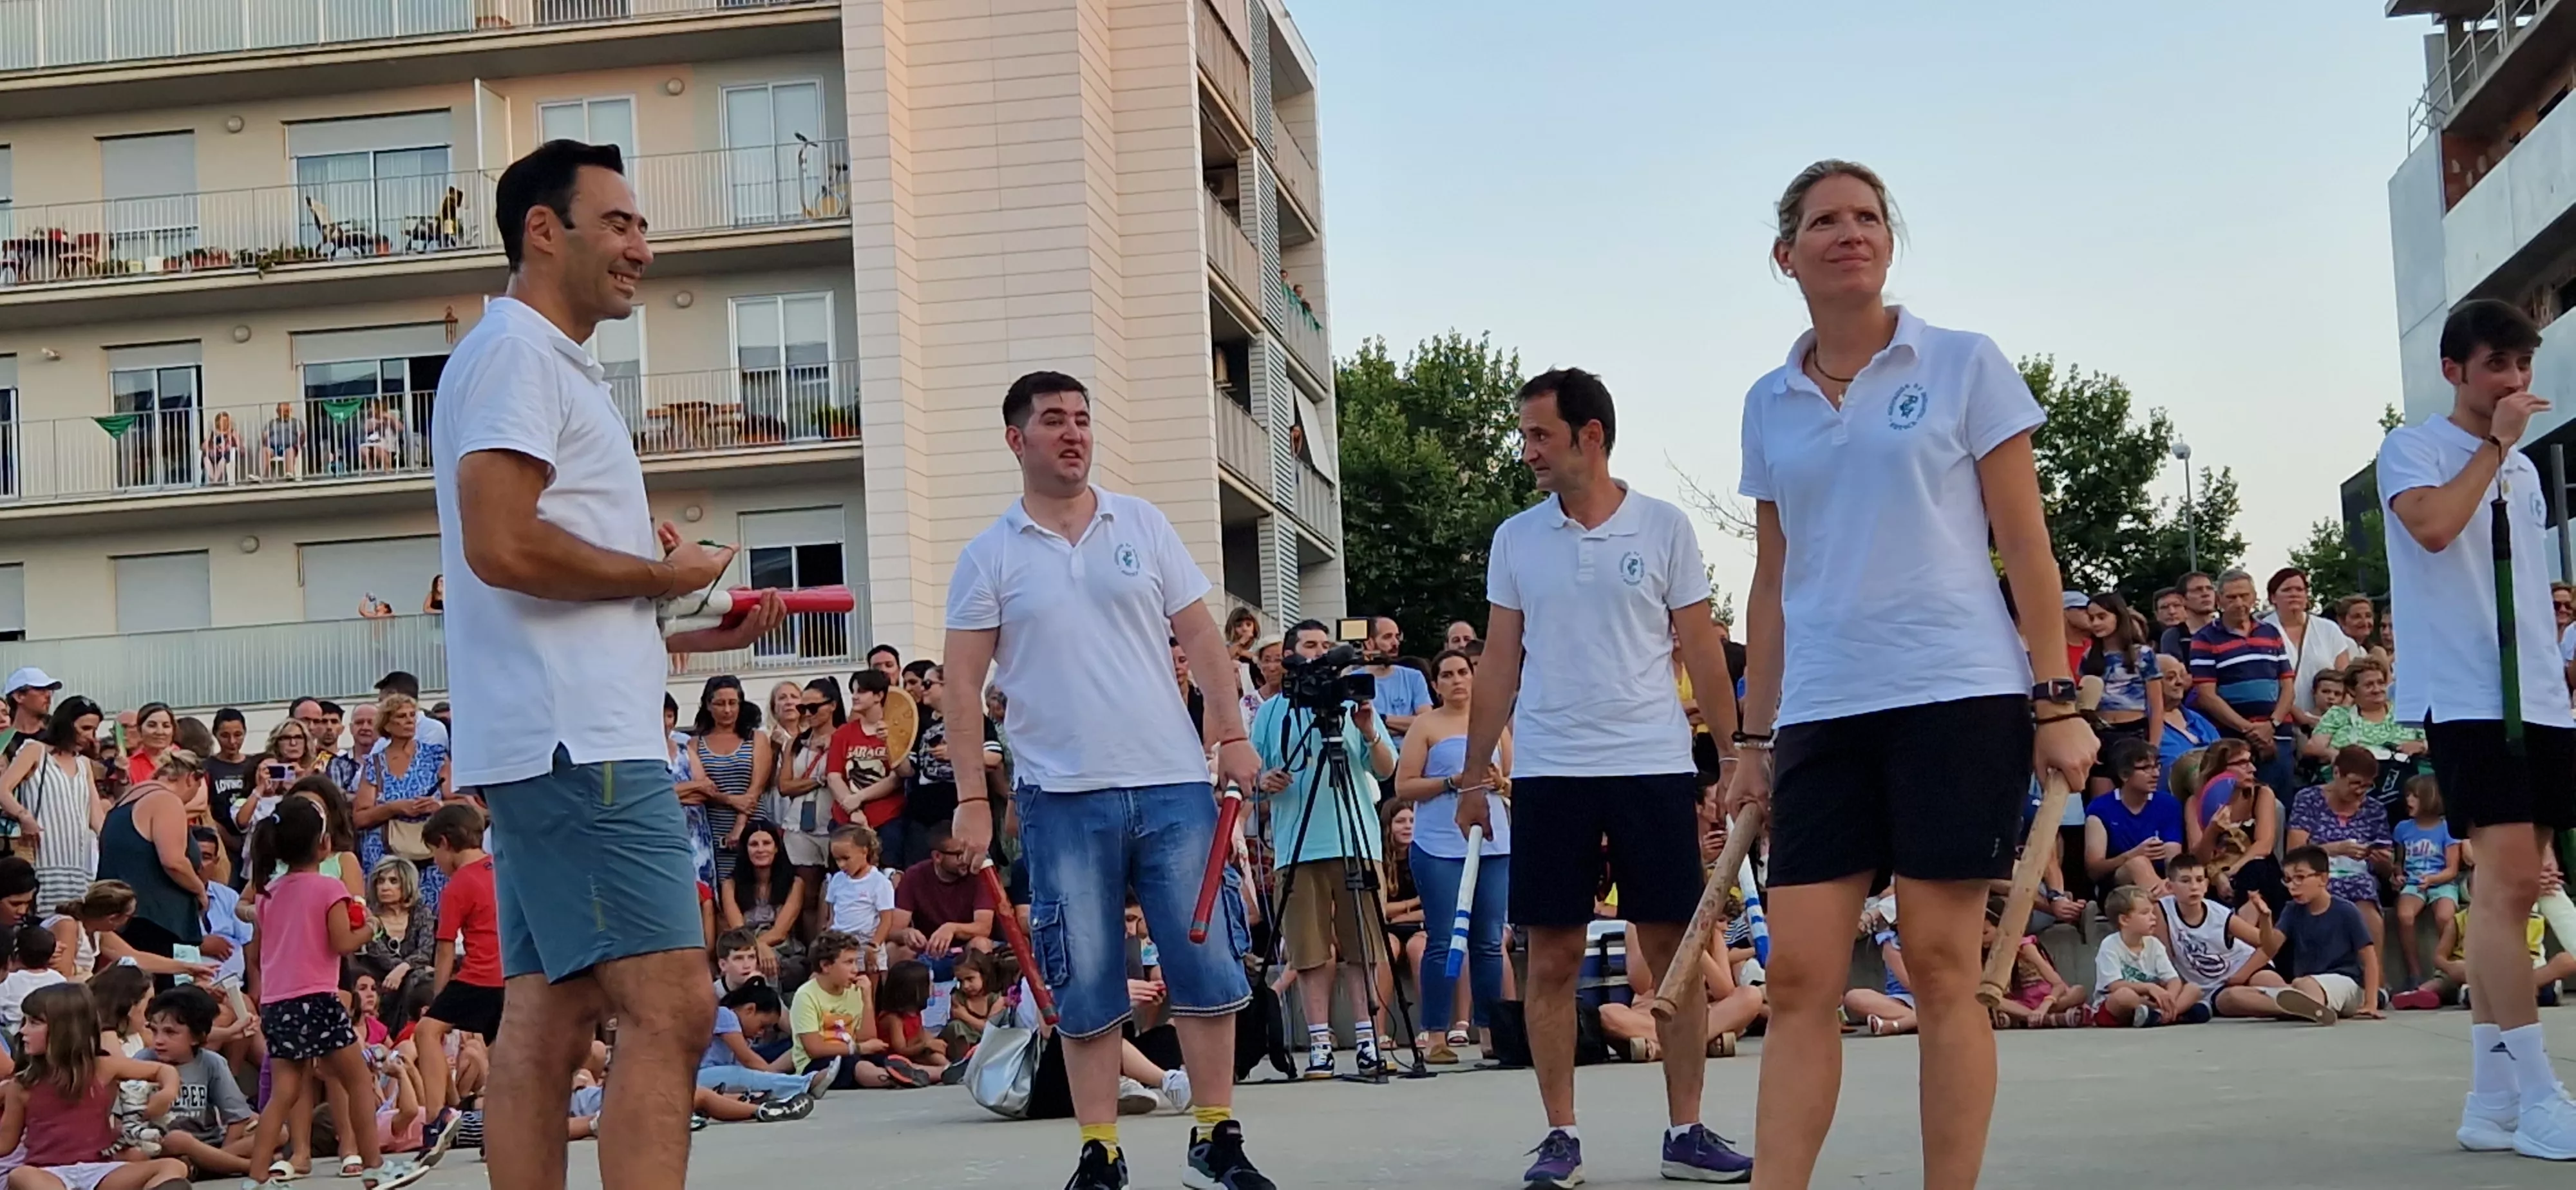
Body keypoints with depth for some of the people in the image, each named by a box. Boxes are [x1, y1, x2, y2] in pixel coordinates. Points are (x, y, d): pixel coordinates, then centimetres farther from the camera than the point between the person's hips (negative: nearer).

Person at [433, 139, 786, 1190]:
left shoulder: (554, 369, 24)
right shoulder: (515, 353, -7)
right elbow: (502, 547, -21)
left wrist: (701, 633, 15)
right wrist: (666, 573, -9)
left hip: (567, 742, 11)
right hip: (574, 743, -11)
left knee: (551, 1015, 9)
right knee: (670, 1008, -14)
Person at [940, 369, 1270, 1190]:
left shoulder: (1143, 526, 9)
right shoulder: (988, 557, 3)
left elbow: (1200, 637, 10)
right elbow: (963, 682, 2)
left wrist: (1233, 734, 2)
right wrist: (972, 798, -4)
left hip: (1173, 783, 2)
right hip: (1062, 797, -2)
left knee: (1207, 965, 2)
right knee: (1084, 987, 2)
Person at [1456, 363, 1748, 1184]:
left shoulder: (1664, 528, 1)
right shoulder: (1515, 539, 7)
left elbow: (1702, 654, 4)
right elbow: (1499, 664, 10)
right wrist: (1475, 775, 7)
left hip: (1655, 765, -1)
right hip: (1547, 771, 1)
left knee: (1673, 948, 2)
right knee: (1552, 957, 1)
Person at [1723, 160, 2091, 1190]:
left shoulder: (1964, 366, 2)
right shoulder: (1769, 406, 13)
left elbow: (2024, 544, 0)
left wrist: (2057, 701, -5)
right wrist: (1755, 737, 13)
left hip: (1958, 695, -3)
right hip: (1820, 712, 3)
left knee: (1943, 966, -3)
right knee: (1798, 977, -3)